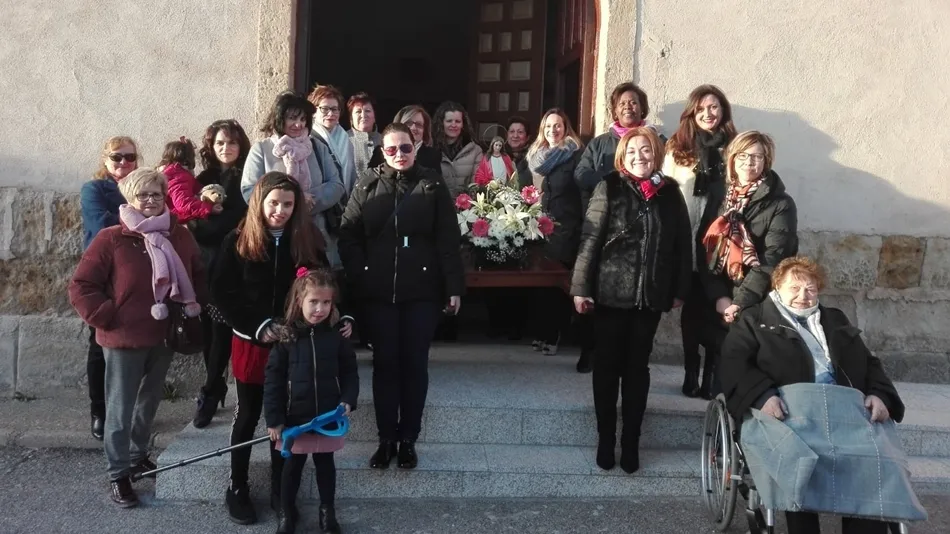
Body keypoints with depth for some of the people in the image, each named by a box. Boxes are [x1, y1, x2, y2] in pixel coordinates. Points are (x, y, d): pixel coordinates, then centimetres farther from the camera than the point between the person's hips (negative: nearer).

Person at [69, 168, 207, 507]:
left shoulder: (180, 236, 1)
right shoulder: (110, 240, -13)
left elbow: (197, 276, 14)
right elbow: (81, 287, -12)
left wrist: (194, 308, 3)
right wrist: (107, 318, -16)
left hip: (165, 337, 5)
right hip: (123, 340, -5)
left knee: (150, 402, 21)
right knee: (121, 409, 3)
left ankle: (138, 455, 40)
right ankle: (117, 474, 15)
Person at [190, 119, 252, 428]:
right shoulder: (204, 178, 15)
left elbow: (232, 222, -8)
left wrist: (194, 227, -4)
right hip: (204, 264, 5)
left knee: (222, 330, -4)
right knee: (207, 330, 6)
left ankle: (210, 393, 5)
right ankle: (216, 387, 22)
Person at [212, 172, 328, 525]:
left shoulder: (308, 241, -2)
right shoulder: (238, 242, -7)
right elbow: (222, 293, -7)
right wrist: (257, 327, -14)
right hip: (250, 342, -1)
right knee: (248, 417, 10)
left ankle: (280, 489, 24)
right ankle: (237, 488, 25)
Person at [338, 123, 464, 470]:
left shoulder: (432, 185, 2)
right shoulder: (367, 185, 5)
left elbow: (448, 240, -2)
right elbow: (348, 235, 3)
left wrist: (454, 286, -7)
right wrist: (359, 277, -7)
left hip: (422, 291, -1)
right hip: (378, 293, 1)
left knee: (414, 365, 6)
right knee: (385, 364, 7)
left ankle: (408, 439, 18)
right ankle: (386, 439, 18)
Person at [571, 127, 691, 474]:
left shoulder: (670, 192, 5)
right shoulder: (608, 189, -3)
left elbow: (682, 243, 8)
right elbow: (590, 239, -6)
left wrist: (680, 289, 7)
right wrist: (581, 287, -10)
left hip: (651, 296, 2)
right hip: (611, 293, -2)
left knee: (637, 368, 10)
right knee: (607, 366, 7)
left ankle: (631, 442, 20)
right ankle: (605, 440, 19)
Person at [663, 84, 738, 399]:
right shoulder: (677, 148, 7)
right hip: (687, 240, 1)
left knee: (718, 309, 0)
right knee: (692, 308, 8)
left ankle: (714, 376, 11)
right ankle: (691, 375, 18)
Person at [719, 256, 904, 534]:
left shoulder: (835, 320, 32)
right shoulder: (754, 319, 16)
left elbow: (869, 363, 28)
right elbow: (734, 363, 1)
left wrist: (879, 394, 5)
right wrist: (763, 395, -19)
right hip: (788, 413, -4)